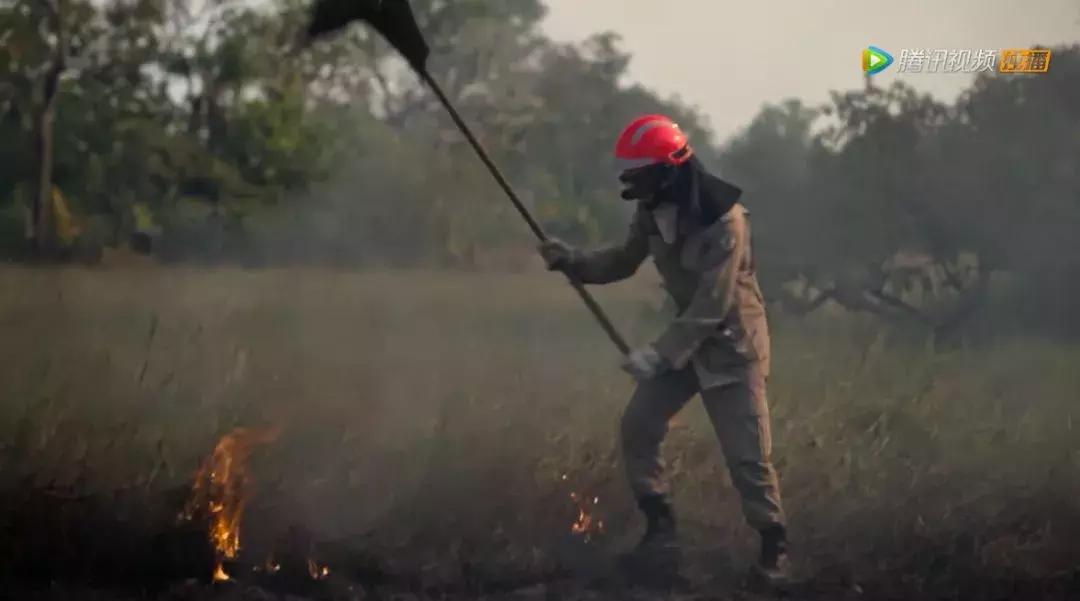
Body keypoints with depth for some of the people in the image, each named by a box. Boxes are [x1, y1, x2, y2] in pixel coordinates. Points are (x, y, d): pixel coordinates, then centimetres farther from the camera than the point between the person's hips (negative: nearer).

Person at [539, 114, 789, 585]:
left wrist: (660, 353, -35)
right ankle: (660, 531, 9)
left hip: (733, 343, -7)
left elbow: (713, 305, -31)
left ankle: (773, 547, 9)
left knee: (747, 455, -8)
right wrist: (572, 261, -8)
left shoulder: (725, 220, -29)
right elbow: (625, 261, 11)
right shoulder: (654, 212, -5)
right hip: (688, 335, 7)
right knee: (638, 426, -1)